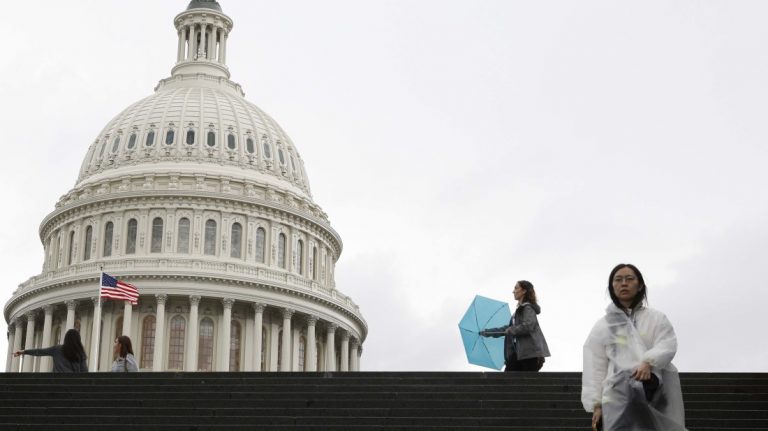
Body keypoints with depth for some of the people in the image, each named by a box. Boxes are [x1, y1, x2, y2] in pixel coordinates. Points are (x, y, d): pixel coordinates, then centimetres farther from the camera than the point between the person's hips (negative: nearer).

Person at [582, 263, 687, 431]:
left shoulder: (656, 318, 14)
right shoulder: (602, 326, 14)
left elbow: (667, 345, -3)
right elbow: (595, 368, 10)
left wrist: (648, 362, -23)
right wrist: (596, 404, 1)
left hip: (657, 395, 1)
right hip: (618, 397, -1)